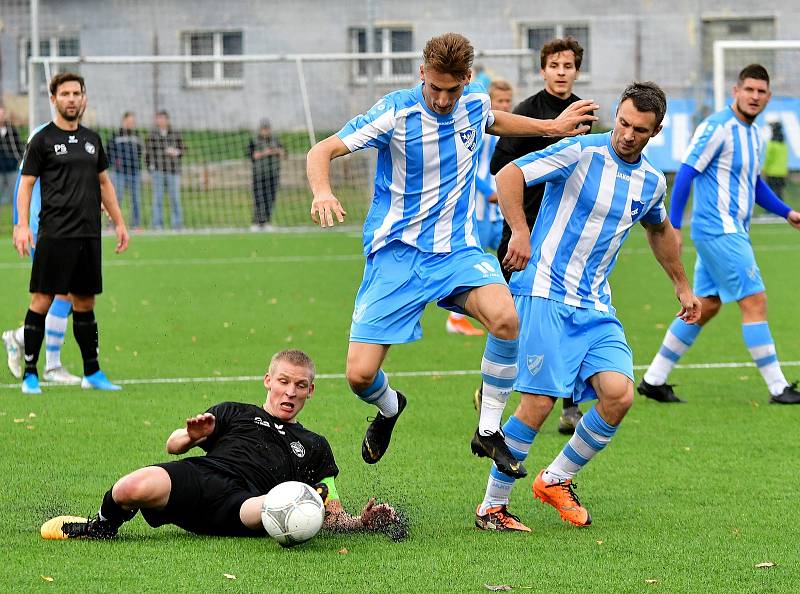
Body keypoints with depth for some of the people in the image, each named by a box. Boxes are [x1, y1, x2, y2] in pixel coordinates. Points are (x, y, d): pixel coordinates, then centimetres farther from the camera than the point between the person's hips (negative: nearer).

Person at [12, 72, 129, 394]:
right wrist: (22, 225, -14)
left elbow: (104, 183, 23)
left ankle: (92, 372, 17)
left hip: (89, 234, 5)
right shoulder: (42, 140, -1)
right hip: (55, 233, -5)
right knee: (42, 300, -6)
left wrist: (119, 222, 19)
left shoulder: (92, 139, 14)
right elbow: (26, 184, -3)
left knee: (85, 302, 10)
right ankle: (30, 374, -1)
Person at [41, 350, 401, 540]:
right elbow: (173, 446, 25)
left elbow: (333, 517, 29)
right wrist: (194, 436, 0)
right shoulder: (234, 413, 33)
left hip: (242, 504, -2)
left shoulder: (314, 447, 34)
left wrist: (363, 523, 6)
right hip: (200, 474, 2)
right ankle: (103, 526, -4)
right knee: (132, 489, -31)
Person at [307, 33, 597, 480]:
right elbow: (322, 151, -14)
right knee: (361, 375, -11)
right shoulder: (396, 112, -13)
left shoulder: (475, 103, 2)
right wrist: (323, 192, -34)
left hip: (458, 249, 3)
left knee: (505, 318, -30)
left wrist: (552, 127, 27)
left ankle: (489, 431, -10)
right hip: (397, 253, -3)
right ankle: (389, 408, 29)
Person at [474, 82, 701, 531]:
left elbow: (660, 230, 31)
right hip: (545, 292, -6)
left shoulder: (652, 182, 10)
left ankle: (556, 480, 10)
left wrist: (683, 287, 37)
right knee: (539, 403, -13)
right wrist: (520, 232, -23)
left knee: (619, 394, -12)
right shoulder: (581, 153, -9)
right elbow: (509, 175, -10)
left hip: (595, 307, 6)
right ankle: (493, 506, 3)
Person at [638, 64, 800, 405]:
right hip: (718, 230, -10)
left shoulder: (754, 135, 15)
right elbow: (686, 172, -15)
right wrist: (673, 226, -18)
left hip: (732, 232, 10)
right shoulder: (717, 127, -13)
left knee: (705, 306, 11)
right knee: (755, 301, -9)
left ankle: (654, 380, 16)